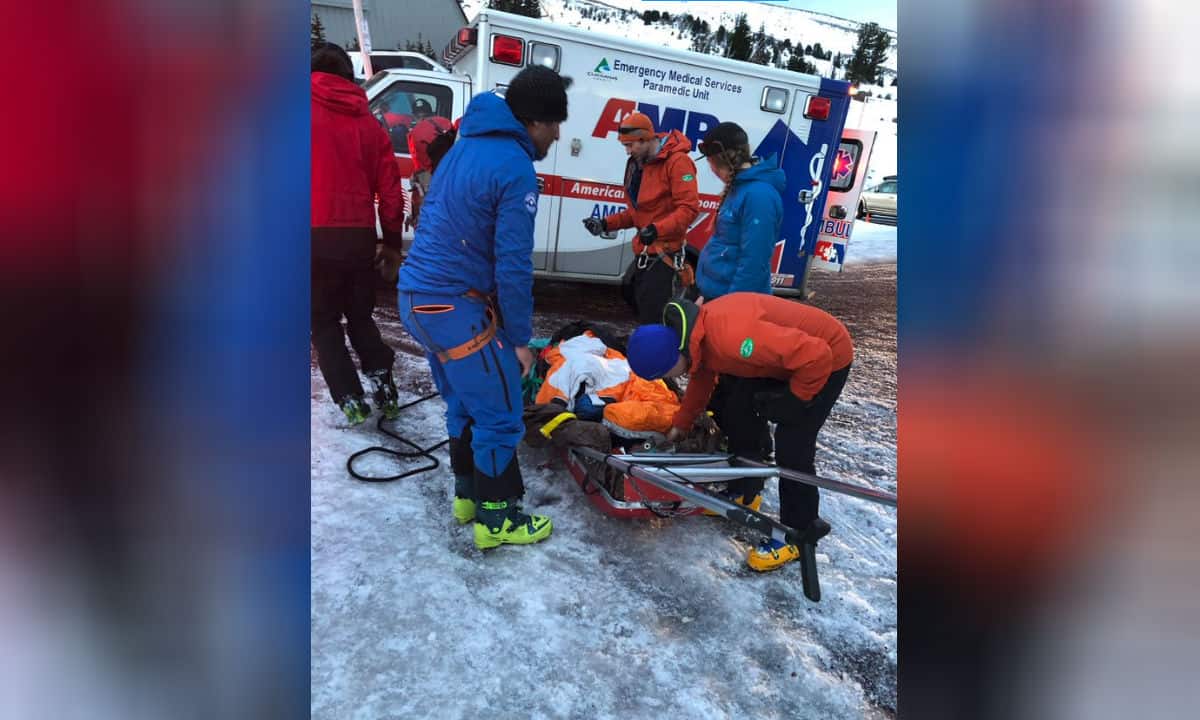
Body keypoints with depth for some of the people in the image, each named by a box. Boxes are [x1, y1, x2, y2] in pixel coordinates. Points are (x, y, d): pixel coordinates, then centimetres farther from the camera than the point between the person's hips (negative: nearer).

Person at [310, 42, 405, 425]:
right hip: (357, 236, 3)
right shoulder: (368, 124, 11)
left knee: (324, 322, 10)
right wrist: (392, 242, 15)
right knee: (360, 316, 20)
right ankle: (384, 387, 11)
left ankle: (351, 400, 4)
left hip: (317, 236, -3)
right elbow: (389, 190, 9)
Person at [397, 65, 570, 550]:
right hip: (457, 308, -9)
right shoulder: (516, 170, -17)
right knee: (499, 415, 4)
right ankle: (496, 519, 16)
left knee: (464, 405, 21)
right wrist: (520, 338, -8)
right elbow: (512, 266, -19)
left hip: (418, 296, 9)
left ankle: (468, 495, 34)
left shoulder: (467, 146, 12)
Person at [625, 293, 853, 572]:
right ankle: (744, 491, 30)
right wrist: (680, 425, 19)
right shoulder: (695, 335, -9)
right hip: (786, 352, 9)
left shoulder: (730, 337, -40)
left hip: (828, 356, -9)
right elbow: (701, 379, 13)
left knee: (792, 445, -10)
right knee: (739, 416, 11)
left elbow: (816, 355, -36)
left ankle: (799, 532, 9)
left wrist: (792, 399, -22)